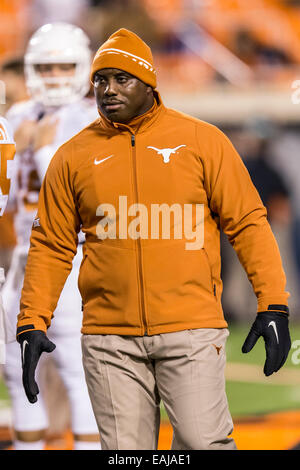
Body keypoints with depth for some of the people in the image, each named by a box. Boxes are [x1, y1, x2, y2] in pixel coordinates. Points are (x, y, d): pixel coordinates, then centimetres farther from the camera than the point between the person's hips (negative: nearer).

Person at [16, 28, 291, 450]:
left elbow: (247, 222, 4)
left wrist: (273, 304, -3)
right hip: (109, 335, 2)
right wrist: (32, 323, 3)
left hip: (191, 328, -2)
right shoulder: (73, 156, 9)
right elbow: (51, 246, 12)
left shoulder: (200, 140, 4)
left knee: (203, 441, -12)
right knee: (125, 449, 0)